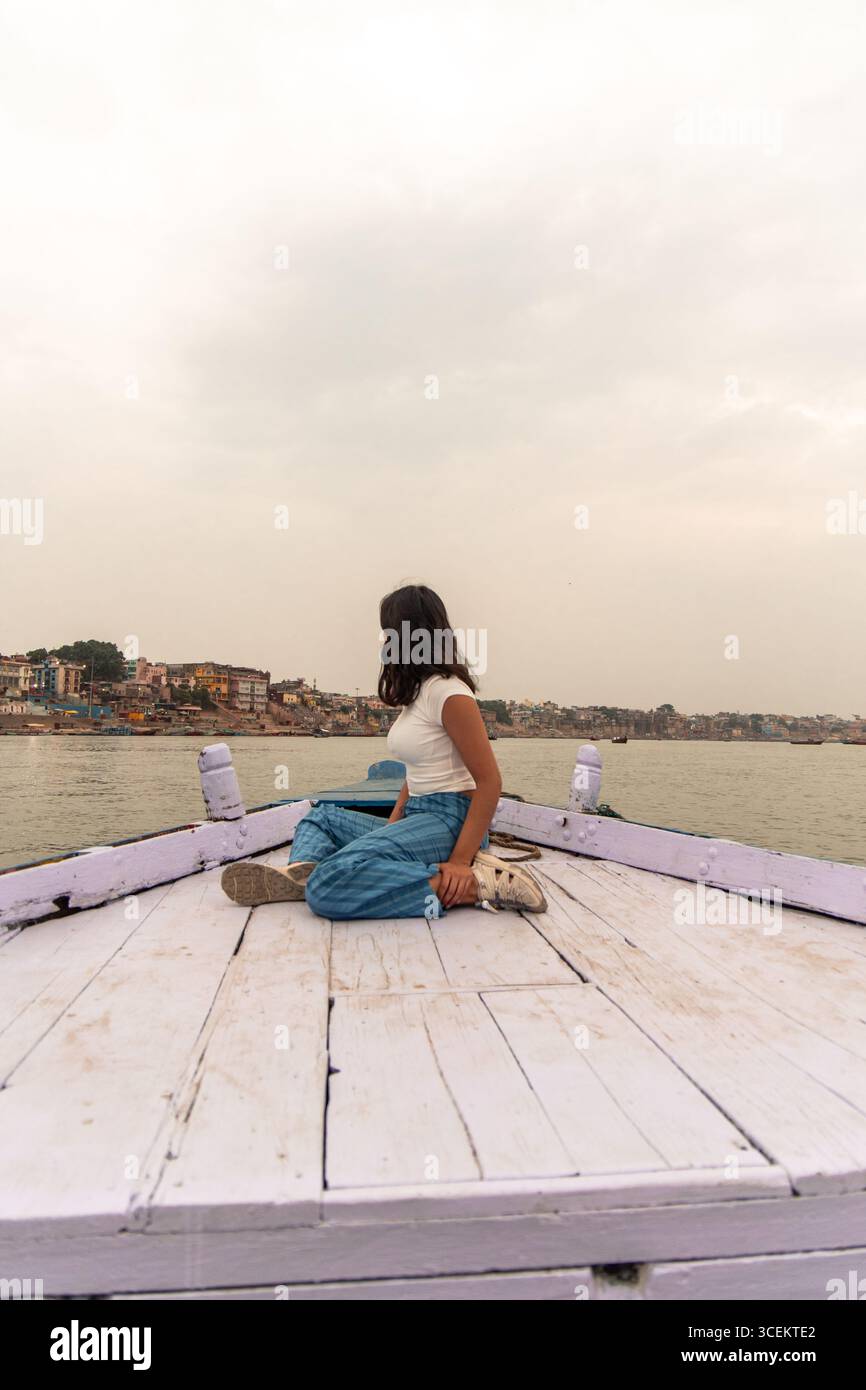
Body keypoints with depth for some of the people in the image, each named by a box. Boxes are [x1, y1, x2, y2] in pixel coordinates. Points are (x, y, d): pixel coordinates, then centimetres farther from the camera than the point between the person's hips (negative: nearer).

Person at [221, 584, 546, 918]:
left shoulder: (448, 691, -12)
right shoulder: (416, 692, 18)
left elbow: (490, 782, -16)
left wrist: (461, 860, -22)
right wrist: (392, 824, 6)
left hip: (449, 820, -10)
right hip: (416, 818, 10)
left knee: (331, 885, -28)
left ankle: (476, 884, -24)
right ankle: (300, 872, -16)